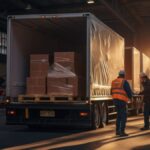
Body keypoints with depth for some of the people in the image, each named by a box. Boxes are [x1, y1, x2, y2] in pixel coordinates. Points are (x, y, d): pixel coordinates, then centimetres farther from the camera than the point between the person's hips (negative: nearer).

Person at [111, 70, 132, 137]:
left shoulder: (114, 82, 12)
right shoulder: (124, 82, -11)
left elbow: (112, 92, 19)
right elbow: (129, 91, -11)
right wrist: (130, 96, 11)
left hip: (115, 100, 7)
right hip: (122, 101, -7)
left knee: (119, 115, 18)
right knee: (124, 116, -2)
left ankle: (117, 130, 18)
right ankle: (122, 132, -7)